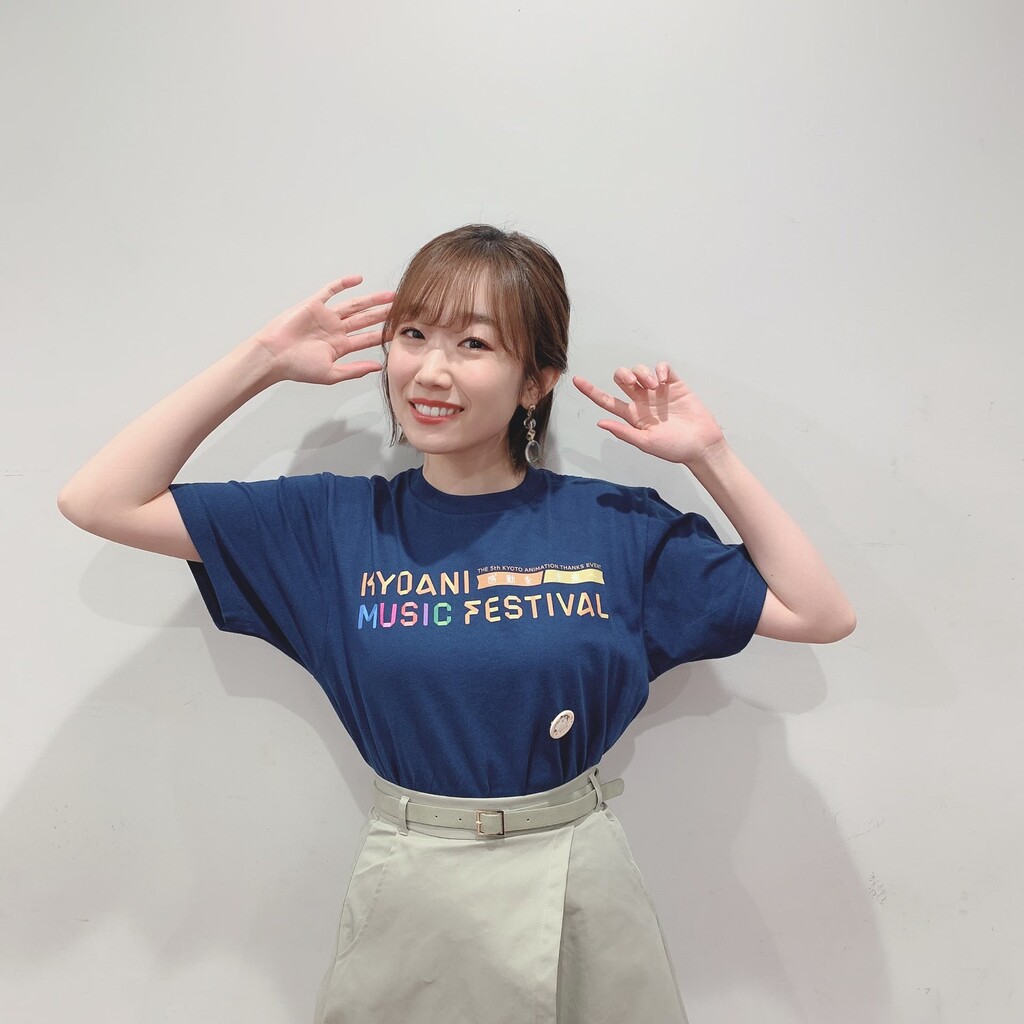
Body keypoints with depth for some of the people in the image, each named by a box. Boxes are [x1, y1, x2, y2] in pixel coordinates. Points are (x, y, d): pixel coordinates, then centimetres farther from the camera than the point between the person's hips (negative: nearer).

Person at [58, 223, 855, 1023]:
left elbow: (822, 615, -3)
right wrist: (264, 359, -9)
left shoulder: (619, 527, -7)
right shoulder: (335, 523, -6)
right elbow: (99, 502, -6)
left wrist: (708, 455, -10)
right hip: (408, 891, 0)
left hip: (580, 888, 1)